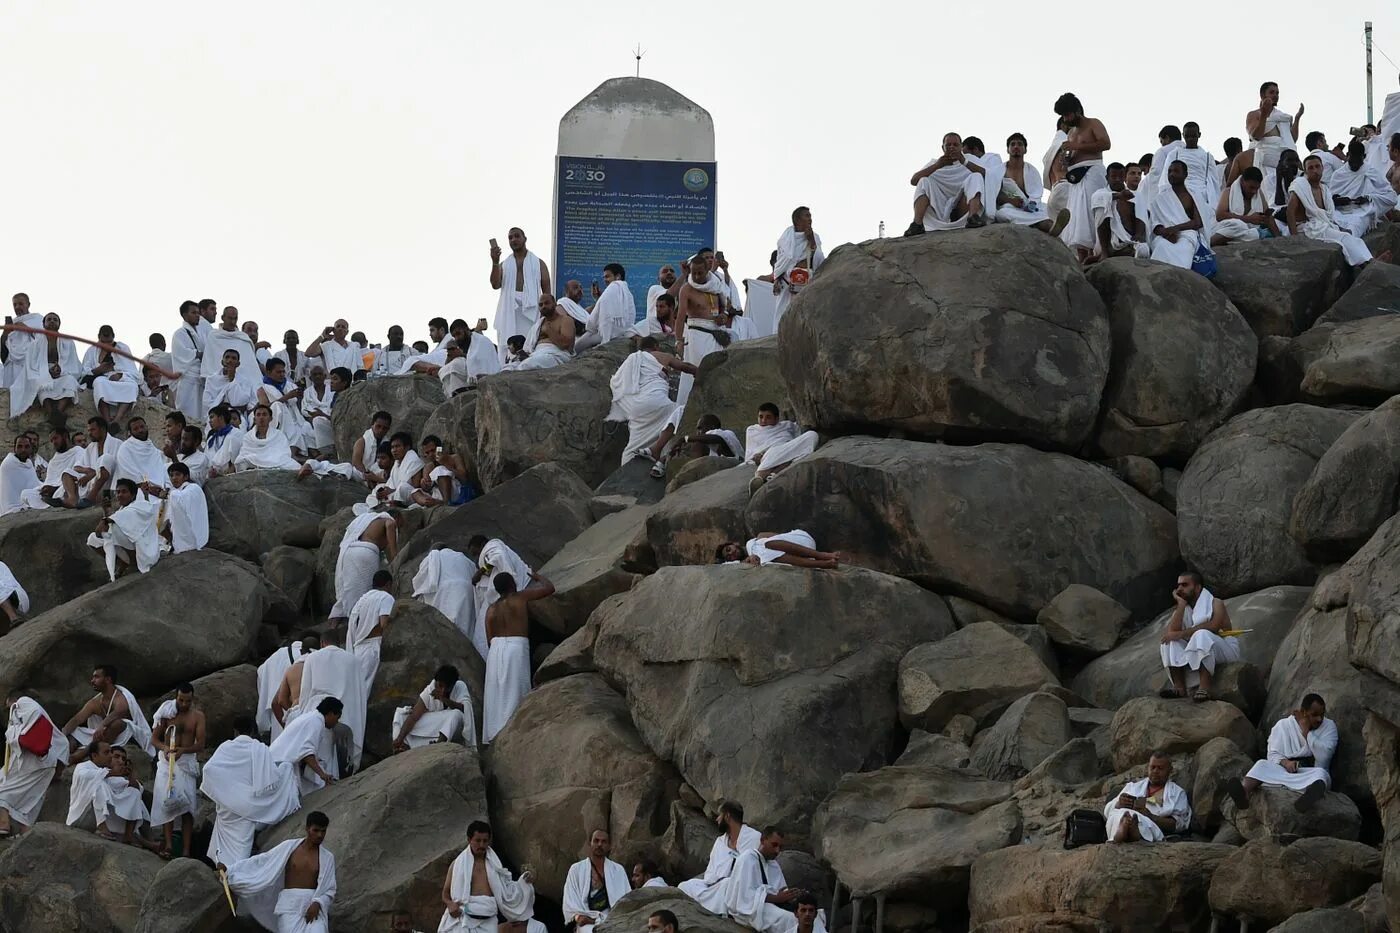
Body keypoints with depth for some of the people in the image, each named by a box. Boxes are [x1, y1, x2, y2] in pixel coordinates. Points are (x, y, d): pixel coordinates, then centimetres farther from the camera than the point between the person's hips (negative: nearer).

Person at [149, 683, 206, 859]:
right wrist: (164, 748, -16)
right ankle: (169, 845, -19)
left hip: (187, 761, 0)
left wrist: (183, 750, -22)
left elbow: (200, 744, -4)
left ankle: (187, 850, -7)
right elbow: (154, 739, 6)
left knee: (186, 806, -4)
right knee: (167, 801, -14)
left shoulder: (197, 715, 2)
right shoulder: (167, 712, 4)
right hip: (167, 761, 0)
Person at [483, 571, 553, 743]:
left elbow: (489, 640, 10)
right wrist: (538, 578, 28)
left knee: (496, 694, 8)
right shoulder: (521, 598, 2)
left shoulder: (491, 610, 12)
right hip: (517, 647, -4)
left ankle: (492, 734, 6)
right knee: (514, 694, -4)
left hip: (496, 647, 4)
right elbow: (550, 588, 9)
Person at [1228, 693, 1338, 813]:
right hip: (1283, 771, 1)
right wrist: (1285, 762, -19)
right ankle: (1244, 793, -63)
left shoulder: (1329, 726, 6)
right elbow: (1273, 755, 2)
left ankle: (1310, 795, -77)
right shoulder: (1283, 725, 9)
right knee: (1262, 764, -27)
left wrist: (1306, 731, -10)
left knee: (1321, 773, -36)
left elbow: (1323, 757, -9)